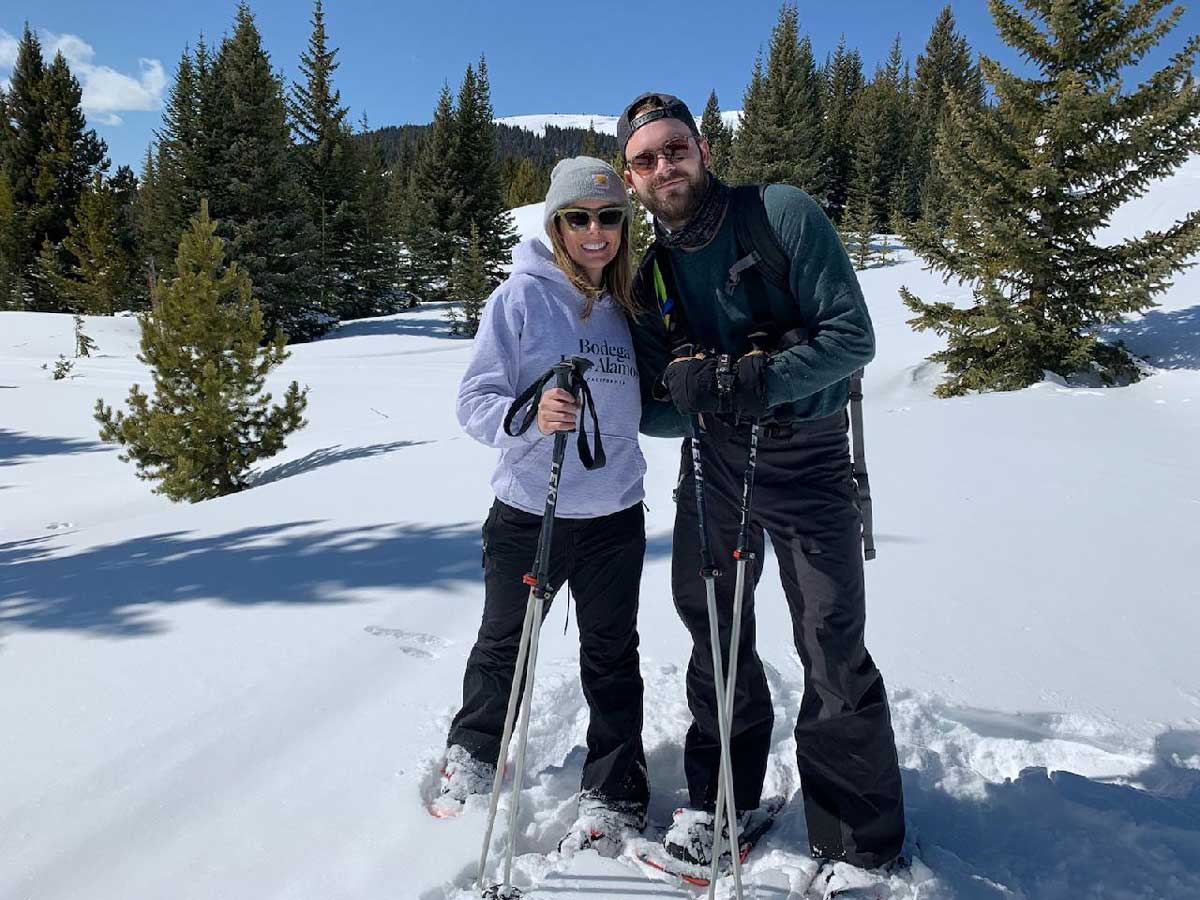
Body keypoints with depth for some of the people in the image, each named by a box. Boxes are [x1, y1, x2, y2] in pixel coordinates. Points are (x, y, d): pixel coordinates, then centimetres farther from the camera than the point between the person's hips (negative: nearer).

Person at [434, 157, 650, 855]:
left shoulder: (626, 306, 6)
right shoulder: (523, 294, -9)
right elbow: (476, 401, -13)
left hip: (615, 516, 3)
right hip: (528, 513, -3)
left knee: (612, 656, 12)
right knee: (504, 646, 18)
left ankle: (614, 797, 29)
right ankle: (473, 758, 43)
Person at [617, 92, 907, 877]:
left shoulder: (785, 214, -11)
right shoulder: (651, 274, 3)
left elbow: (853, 336, -17)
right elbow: (653, 411, 1)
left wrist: (755, 383, -30)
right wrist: (687, 394, -22)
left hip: (806, 457, -4)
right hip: (712, 459, 5)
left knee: (834, 652, -3)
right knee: (712, 631, 13)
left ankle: (862, 846, 16)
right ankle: (721, 799, 33)